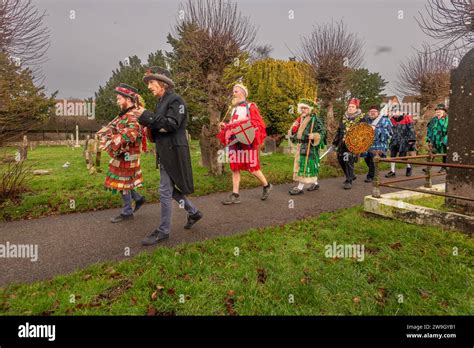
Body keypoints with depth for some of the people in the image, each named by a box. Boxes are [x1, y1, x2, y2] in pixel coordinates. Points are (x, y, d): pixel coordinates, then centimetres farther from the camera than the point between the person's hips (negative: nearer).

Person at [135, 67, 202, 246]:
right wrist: (146, 120, -3)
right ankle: (194, 212, 31)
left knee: (165, 192, -3)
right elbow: (159, 126, 16)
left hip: (173, 152, -9)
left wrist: (147, 116, -18)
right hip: (164, 152, 9)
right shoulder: (161, 102, 15)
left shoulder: (176, 100, -10)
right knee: (171, 189, 15)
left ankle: (163, 231, 11)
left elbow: (172, 124, -22)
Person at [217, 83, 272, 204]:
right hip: (235, 142, 6)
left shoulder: (251, 106, 1)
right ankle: (235, 195, 6)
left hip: (247, 142, -6)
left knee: (252, 168, -2)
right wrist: (224, 126, 6)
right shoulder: (234, 109, 19)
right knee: (235, 168, 2)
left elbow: (259, 124, -5)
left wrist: (248, 126, -22)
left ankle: (267, 185, 21)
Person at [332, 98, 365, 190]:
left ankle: (349, 181, 2)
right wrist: (335, 142, 16)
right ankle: (351, 175, 32)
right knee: (340, 159, 10)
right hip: (342, 143, 6)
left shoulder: (360, 118, -3)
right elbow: (339, 130, 18)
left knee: (349, 161, -11)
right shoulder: (344, 117, 14)